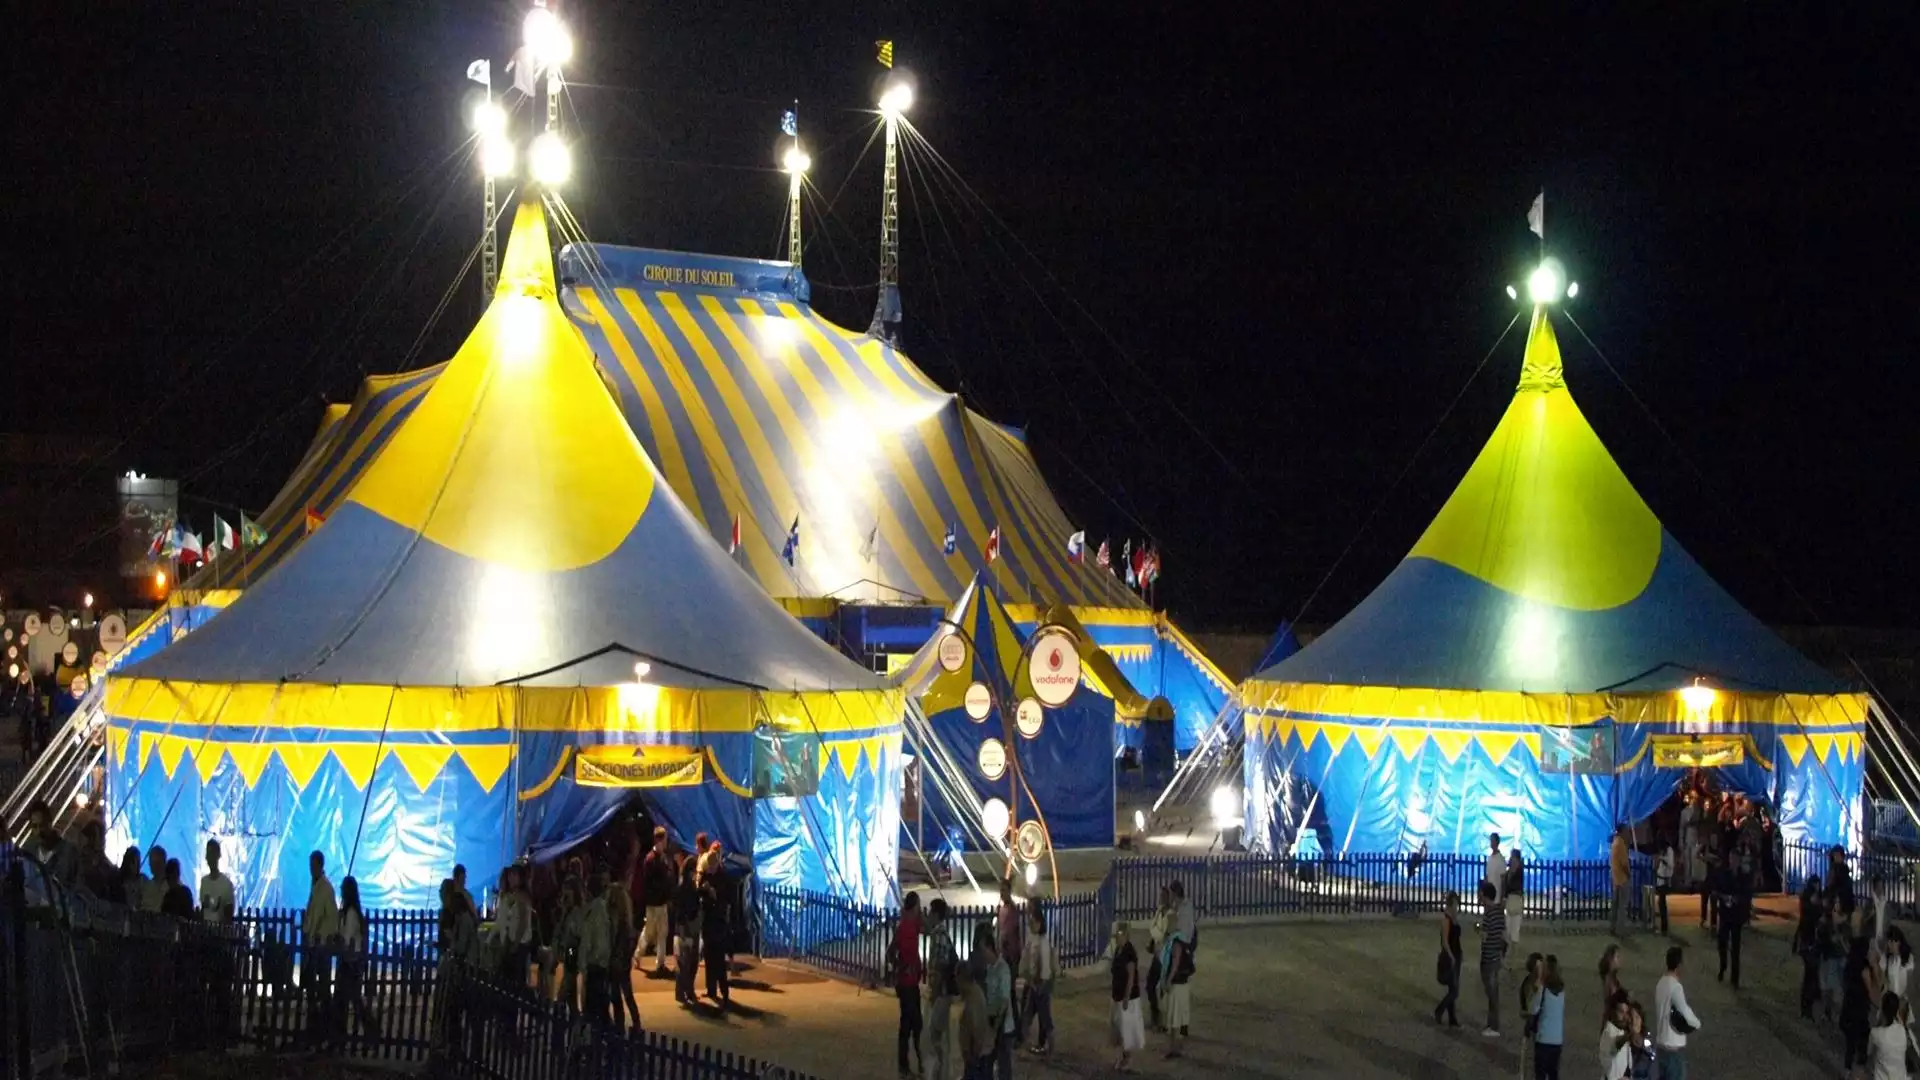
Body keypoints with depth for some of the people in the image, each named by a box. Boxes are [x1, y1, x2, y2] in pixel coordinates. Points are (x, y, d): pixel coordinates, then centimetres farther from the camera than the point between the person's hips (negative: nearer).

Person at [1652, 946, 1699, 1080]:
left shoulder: (1661, 984, 8)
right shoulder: (1675, 987, -20)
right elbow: (1685, 1013, -22)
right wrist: (1697, 1023, -2)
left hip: (1661, 1044, 9)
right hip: (1674, 1047, -9)